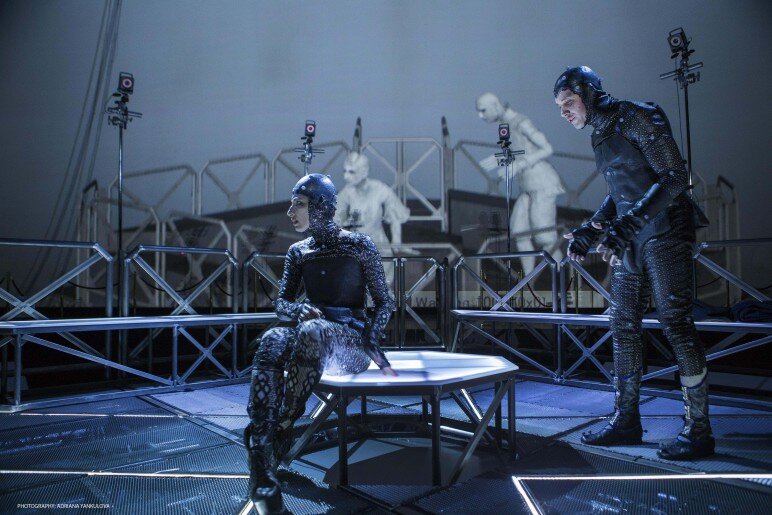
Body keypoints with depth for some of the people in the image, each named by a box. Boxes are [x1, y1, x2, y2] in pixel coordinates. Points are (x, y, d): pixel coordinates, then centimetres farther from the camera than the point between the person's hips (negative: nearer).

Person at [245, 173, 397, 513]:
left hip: (352, 343, -3)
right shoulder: (298, 252, 12)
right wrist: (303, 310, -11)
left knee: (311, 331, -39)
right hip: (313, 340, 4)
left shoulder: (358, 245, 1)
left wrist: (371, 340, -15)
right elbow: (281, 304, 12)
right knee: (272, 341, -33)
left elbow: (384, 302, 2)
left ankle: (279, 437, -29)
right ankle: (262, 475, -43)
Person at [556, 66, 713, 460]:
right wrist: (590, 230, 11)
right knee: (623, 324, 6)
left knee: (675, 323, -8)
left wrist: (628, 224, -26)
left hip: (664, 232, -8)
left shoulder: (636, 118, -9)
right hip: (629, 239, 8)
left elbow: (674, 177, -16)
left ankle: (698, 431, 2)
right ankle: (626, 420, 15)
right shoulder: (600, 136, 15)